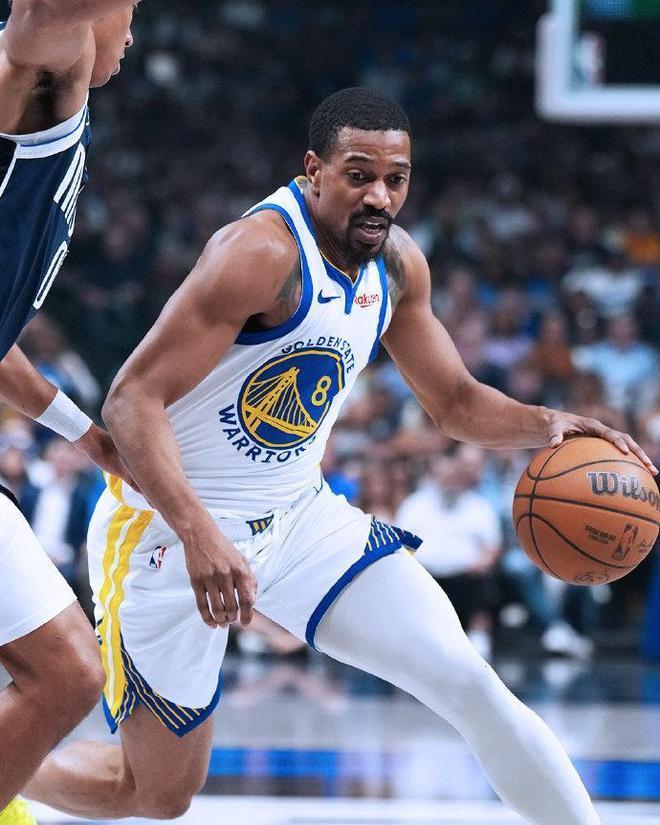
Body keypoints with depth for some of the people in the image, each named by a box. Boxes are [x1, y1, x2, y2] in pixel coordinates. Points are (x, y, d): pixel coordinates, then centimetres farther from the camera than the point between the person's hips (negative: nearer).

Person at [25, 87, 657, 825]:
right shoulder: (262, 252, -25)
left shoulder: (397, 263, 1)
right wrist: (200, 536, -41)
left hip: (297, 517, 6)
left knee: (468, 684, -9)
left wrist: (546, 426, -7)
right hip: (170, 530, -6)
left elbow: (455, 403, 14)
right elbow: (131, 401, -29)